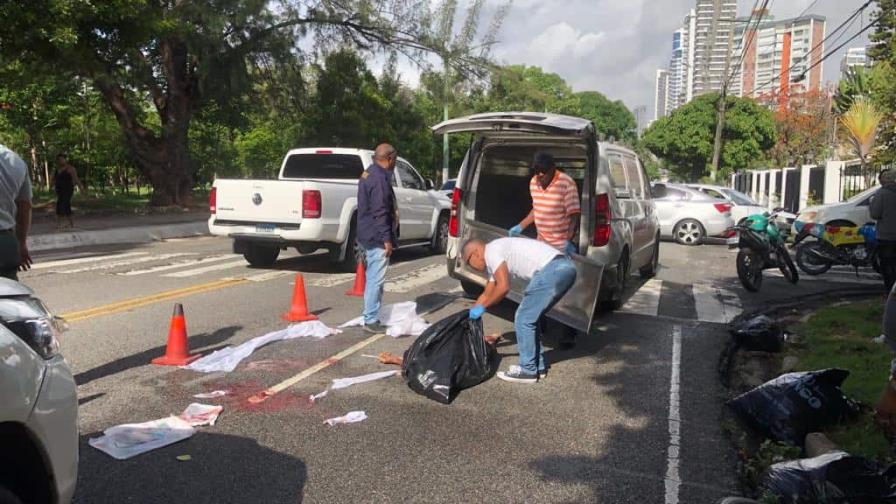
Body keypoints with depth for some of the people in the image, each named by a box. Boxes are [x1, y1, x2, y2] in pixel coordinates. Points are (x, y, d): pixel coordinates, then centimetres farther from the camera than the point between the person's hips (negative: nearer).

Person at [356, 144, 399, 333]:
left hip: (369, 235, 11)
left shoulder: (368, 174, 15)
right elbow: (380, 212, -22)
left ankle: (372, 316, 26)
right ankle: (371, 320, -1)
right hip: (377, 238, -11)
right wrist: (387, 239, -20)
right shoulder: (380, 178, -18)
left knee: (373, 278, 17)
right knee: (376, 279, -6)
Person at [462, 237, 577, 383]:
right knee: (530, 317, 20)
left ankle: (528, 371, 10)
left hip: (553, 269, -10)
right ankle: (538, 366, 27)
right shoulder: (496, 258, 28)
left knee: (523, 319, 1)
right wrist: (470, 314, 42)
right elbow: (487, 294, 37)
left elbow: (503, 287, -10)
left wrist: (482, 307, 3)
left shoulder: (491, 251, -1)